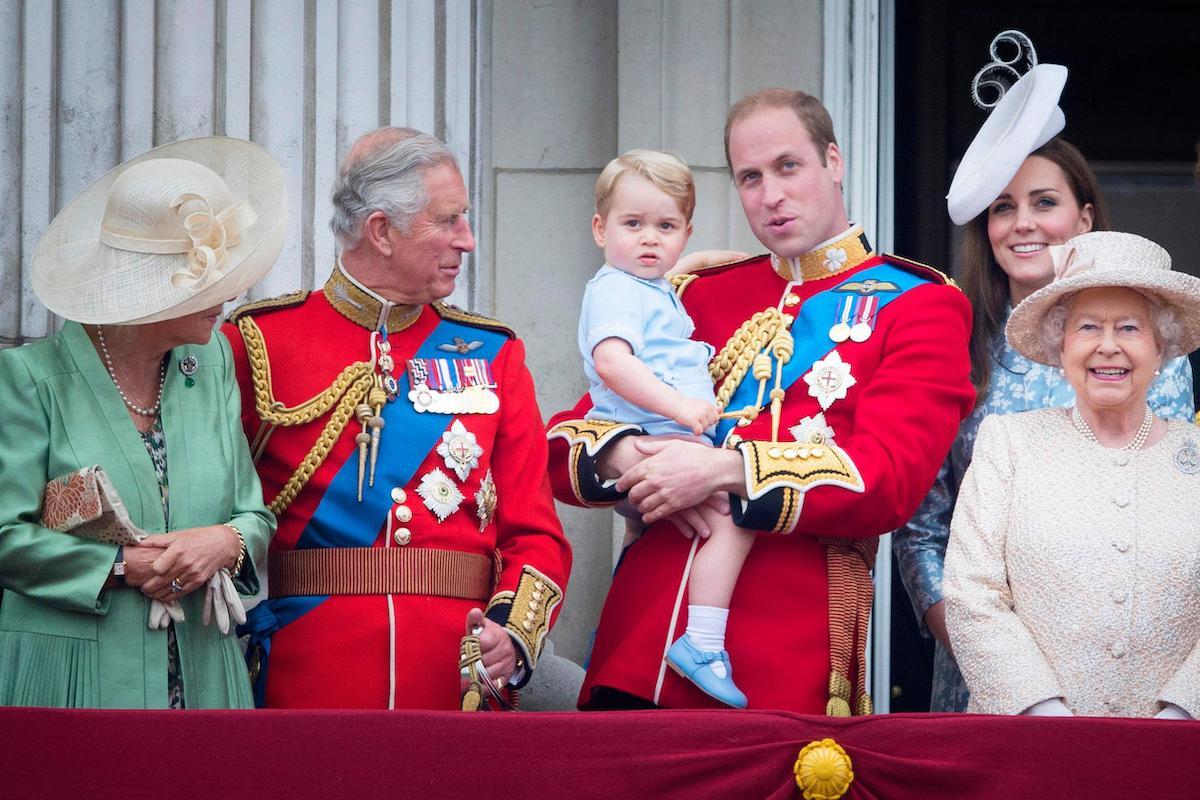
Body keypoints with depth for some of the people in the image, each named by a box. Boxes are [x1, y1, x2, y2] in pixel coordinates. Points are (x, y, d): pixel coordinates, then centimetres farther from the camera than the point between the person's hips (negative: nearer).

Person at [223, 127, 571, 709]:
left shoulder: (492, 356, 11)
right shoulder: (258, 344, 2)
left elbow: (536, 533, 6)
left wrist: (514, 631, -13)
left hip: (457, 683, 3)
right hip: (302, 684, -2)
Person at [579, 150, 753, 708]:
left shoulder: (654, 289, 22)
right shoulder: (616, 290, -10)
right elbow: (611, 362, -28)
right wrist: (677, 406, -34)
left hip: (677, 440, 11)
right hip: (648, 441, -11)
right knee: (734, 516, -25)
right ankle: (702, 644, -28)